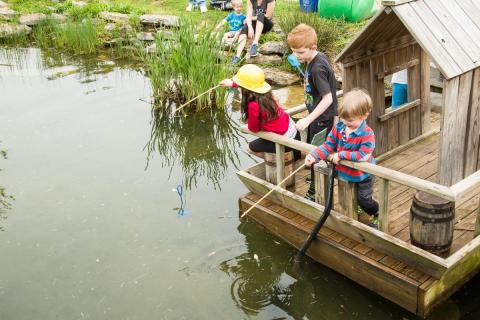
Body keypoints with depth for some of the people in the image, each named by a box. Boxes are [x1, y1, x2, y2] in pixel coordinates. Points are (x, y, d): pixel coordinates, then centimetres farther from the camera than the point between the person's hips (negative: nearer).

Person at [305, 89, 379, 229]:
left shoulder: (367, 134, -28)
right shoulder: (338, 127, -11)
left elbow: (363, 155, -35)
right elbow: (328, 145, -9)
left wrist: (341, 155, -31)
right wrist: (314, 155, -25)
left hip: (363, 175, -6)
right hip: (344, 172, 6)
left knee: (364, 200, 3)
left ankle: (378, 214, 32)